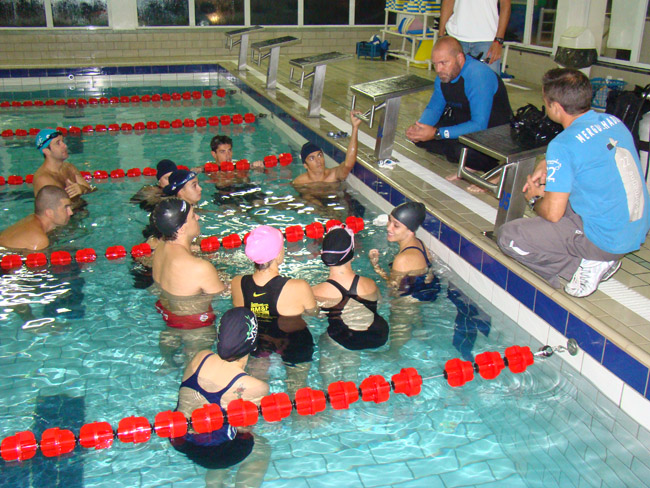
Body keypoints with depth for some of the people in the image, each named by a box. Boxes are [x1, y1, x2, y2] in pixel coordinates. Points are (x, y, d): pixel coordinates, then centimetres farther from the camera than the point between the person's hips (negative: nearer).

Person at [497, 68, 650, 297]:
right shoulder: (614, 122, 3)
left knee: (508, 237, -8)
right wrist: (548, 165, 13)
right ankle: (600, 259, 15)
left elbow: (553, 213, -20)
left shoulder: (563, 145, -21)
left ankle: (583, 265, -6)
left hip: (606, 241, -8)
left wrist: (535, 199, 3)